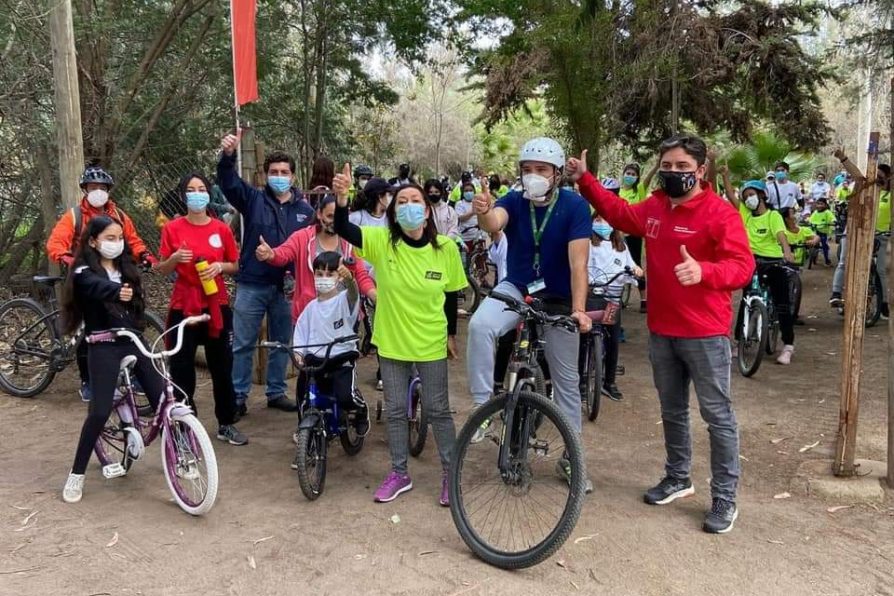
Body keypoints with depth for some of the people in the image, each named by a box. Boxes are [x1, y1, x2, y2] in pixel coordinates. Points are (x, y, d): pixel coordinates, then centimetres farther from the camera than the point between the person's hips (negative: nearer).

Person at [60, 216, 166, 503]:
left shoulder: (126, 268, 13)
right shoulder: (84, 273, -7)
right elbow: (99, 287, -31)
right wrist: (117, 292, -51)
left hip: (134, 341, 5)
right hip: (104, 347, -5)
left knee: (163, 399, 1)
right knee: (100, 412, -10)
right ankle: (76, 474, 7)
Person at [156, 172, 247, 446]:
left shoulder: (222, 229, 2)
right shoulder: (172, 228, -2)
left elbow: (236, 266, 10)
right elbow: (162, 269, 3)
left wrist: (220, 266, -10)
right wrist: (175, 258, -17)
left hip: (217, 306, 2)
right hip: (183, 307, -1)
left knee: (222, 367, 8)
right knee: (182, 370, 3)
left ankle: (226, 424, 21)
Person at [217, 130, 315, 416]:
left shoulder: (304, 209, 3)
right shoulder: (254, 199, 0)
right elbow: (228, 182, -16)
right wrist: (228, 155, -35)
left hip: (287, 287, 2)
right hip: (252, 284, -2)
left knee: (281, 343, 14)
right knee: (243, 344, 5)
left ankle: (276, 392, 29)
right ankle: (238, 396, 17)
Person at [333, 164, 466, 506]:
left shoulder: (446, 248, -10)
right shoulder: (381, 241, -11)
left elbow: (454, 294, 1)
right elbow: (343, 230, -26)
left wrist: (453, 334, 4)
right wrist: (342, 197, -44)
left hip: (431, 344, -1)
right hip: (392, 342, 1)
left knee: (438, 410, 10)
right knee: (395, 411, 14)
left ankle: (450, 474, 27)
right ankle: (399, 473, 31)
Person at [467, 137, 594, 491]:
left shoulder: (574, 206, -17)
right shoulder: (514, 201, -11)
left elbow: (578, 263, -24)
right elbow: (494, 224, -35)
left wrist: (578, 309, -35)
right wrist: (483, 213, -58)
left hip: (558, 300, -1)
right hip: (516, 288, 1)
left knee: (567, 380, 7)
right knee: (480, 325, -32)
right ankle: (484, 408, -17)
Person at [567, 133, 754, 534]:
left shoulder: (720, 213, -14)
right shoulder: (653, 208, 7)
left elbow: (743, 266, -21)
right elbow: (619, 212, 26)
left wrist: (703, 271, -41)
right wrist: (585, 180, 20)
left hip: (705, 335, -7)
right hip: (661, 332, 7)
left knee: (717, 416, 4)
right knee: (672, 411, 20)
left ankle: (725, 498, 16)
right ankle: (678, 478, 37)